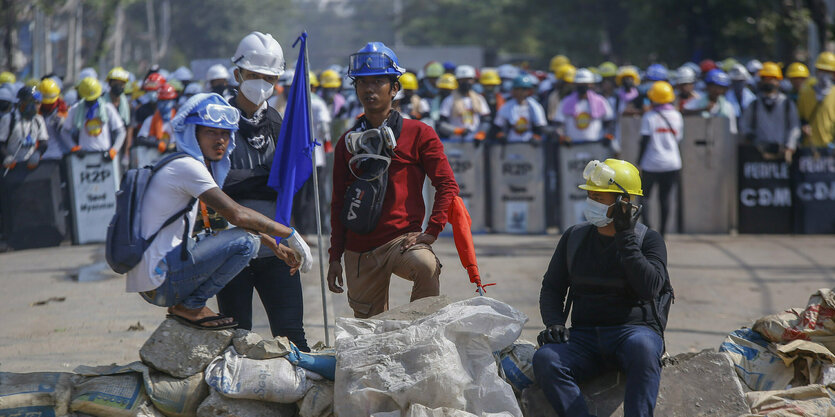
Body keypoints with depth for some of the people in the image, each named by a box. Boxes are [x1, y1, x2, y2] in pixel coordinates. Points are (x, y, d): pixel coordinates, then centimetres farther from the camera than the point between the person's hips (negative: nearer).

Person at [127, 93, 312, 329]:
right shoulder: (186, 167, -13)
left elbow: (226, 218, 25)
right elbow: (237, 215, -20)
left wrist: (275, 246, 20)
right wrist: (290, 234, -11)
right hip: (160, 283, -10)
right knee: (245, 241, -19)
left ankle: (187, 305, 14)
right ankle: (189, 307, -8)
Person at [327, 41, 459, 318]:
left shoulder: (418, 134, 3)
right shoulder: (348, 142, 13)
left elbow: (447, 184, 0)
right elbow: (338, 202, 17)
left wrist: (431, 231, -12)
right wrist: (335, 257, 11)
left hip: (401, 239, -4)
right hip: (359, 251, 4)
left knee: (425, 266, -37)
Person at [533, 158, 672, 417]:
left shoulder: (648, 240, 3)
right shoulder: (574, 237, 15)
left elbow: (650, 287, -14)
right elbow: (551, 288, 18)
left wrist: (625, 238, -14)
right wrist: (554, 323, -3)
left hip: (634, 330, -3)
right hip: (585, 335, 3)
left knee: (642, 348, -40)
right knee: (545, 359, -29)